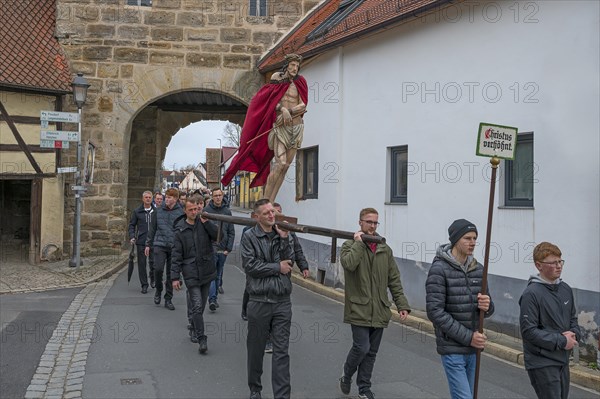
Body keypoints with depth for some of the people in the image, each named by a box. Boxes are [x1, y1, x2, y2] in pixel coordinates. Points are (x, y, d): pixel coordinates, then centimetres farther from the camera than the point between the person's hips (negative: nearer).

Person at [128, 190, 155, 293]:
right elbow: (132, 225, 10)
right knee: (141, 263, 3)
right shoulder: (137, 211, 6)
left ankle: (153, 279, 25)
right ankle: (144, 285, 12)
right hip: (141, 242, 1)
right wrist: (132, 237, -3)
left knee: (153, 262, -3)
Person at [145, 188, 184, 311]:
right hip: (159, 245, 1)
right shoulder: (158, 211, 6)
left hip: (174, 247, -1)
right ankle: (158, 290, 15)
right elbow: (152, 228, 14)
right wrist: (148, 244, 13)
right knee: (158, 269, -13)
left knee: (171, 273, 5)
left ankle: (168, 299, 17)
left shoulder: (181, 212, -1)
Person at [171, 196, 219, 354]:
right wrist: (175, 277, -4)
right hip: (191, 274, -2)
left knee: (201, 305, 15)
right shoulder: (181, 231, 0)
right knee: (197, 307, -9)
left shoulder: (204, 224, 3)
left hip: (207, 272, 2)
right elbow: (176, 256, 0)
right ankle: (201, 339, -3)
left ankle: (194, 328, 37)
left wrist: (206, 221, -17)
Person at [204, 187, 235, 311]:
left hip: (223, 250, 4)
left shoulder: (227, 212, 8)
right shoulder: (206, 210, -2)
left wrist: (228, 248, 1)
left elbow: (231, 232, 9)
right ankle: (212, 299, -16)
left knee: (218, 274, 11)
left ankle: (214, 297, 22)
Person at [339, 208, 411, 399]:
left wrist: (402, 304, 4)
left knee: (371, 352, 10)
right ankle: (346, 376, 19)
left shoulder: (385, 249, 10)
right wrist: (358, 243, -15)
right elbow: (348, 263, -25)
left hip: (379, 311, 5)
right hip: (359, 309, -4)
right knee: (361, 348, -9)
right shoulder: (350, 245, -2)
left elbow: (394, 280, 11)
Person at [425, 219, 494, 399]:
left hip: (473, 348, 6)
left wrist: (487, 306, -11)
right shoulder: (440, 269, -12)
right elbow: (435, 311, -18)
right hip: (452, 349, -6)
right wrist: (467, 337, -18)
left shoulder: (478, 269, 7)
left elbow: (488, 308, 15)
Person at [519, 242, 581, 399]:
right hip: (542, 363, -8)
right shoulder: (531, 293, -17)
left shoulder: (566, 289, 6)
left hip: (563, 360, 8)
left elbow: (573, 318, 18)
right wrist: (561, 341, -17)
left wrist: (574, 334, -4)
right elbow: (528, 331, -19)